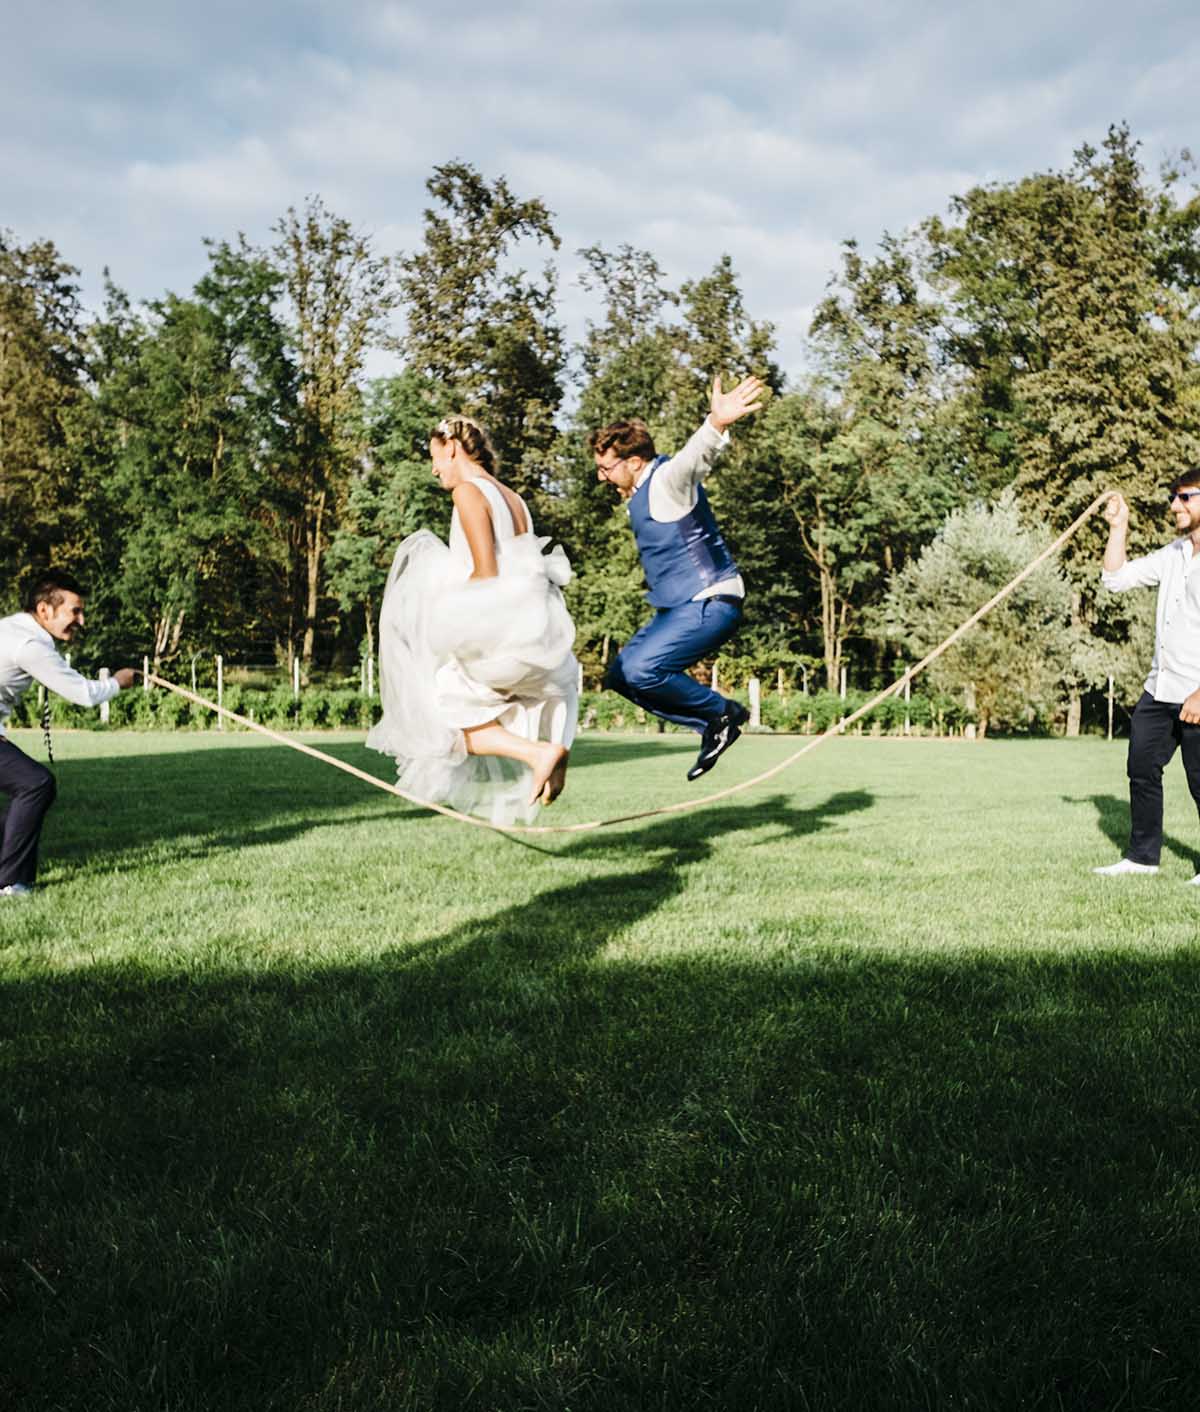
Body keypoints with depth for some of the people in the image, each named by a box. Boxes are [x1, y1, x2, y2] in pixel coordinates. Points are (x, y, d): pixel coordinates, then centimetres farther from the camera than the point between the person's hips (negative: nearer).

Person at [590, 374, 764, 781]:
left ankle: (722, 712, -4)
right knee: (621, 677, 10)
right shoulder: (642, 492, 13)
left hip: (710, 603, -11)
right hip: (678, 607, 11)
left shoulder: (668, 479, -16)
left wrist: (717, 424, -61)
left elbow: (697, 455, -41)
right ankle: (714, 728, 10)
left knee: (641, 669, -25)